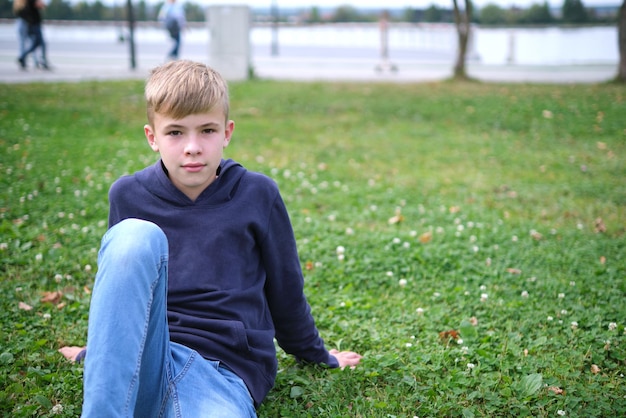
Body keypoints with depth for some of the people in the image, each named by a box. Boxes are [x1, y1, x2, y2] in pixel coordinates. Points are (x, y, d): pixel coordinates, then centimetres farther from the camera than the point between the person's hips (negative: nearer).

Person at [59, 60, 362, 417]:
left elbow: (285, 288, 17)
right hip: (134, 363, 4)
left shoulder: (258, 194, 5)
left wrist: (316, 354, 28)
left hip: (223, 371, -3)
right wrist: (96, 348, 37)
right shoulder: (128, 196, 8)